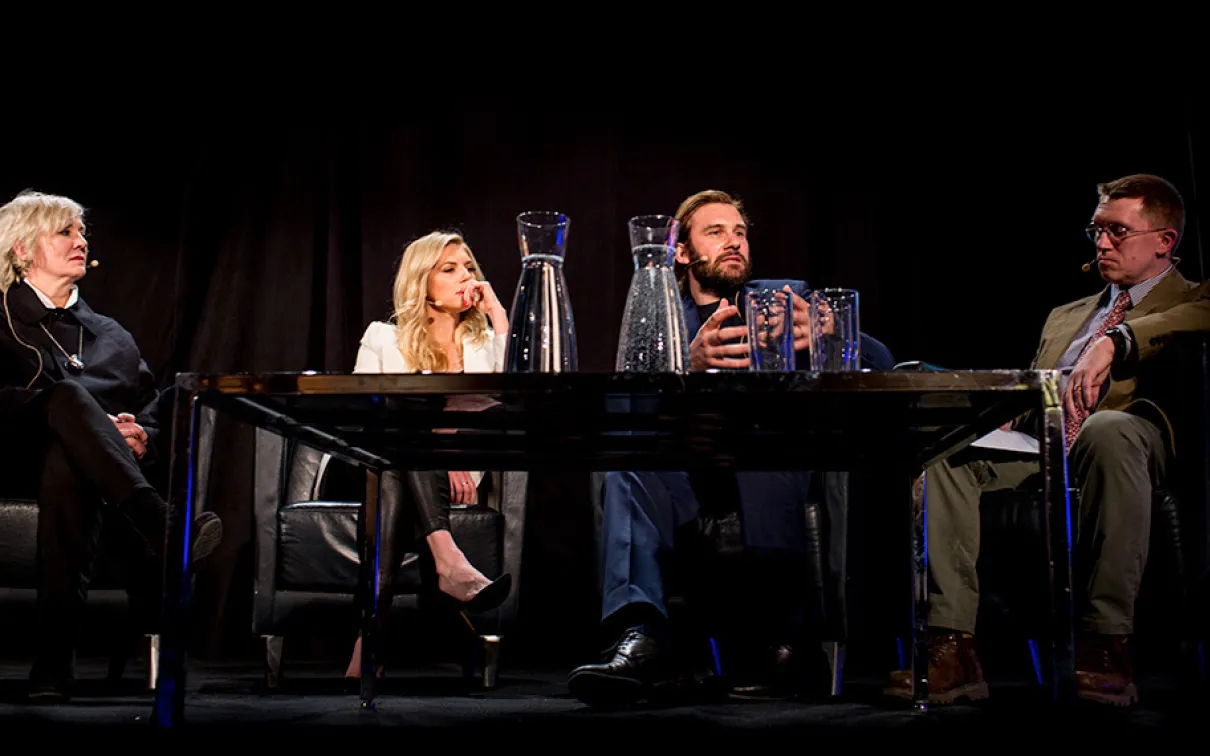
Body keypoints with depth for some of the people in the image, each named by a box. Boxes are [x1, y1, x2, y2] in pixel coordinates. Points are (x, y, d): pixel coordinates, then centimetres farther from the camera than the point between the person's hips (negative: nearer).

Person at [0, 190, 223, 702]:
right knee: (67, 393, -36)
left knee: (66, 466, -38)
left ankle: (55, 659, -48)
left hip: (73, 461, 2)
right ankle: (159, 525, -56)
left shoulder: (110, 335, 29)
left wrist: (141, 437, -7)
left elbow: (155, 410, 18)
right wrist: (96, 425, -14)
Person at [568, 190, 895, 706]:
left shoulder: (786, 298, 14)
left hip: (782, 469, -1)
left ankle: (784, 638, -32)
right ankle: (642, 636, -42)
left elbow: (880, 364, -1)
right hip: (695, 473, 2)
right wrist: (691, 363, -28)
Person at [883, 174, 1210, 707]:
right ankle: (954, 648, -30)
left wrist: (1115, 341, -25)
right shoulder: (1065, 315, 35)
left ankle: (1106, 646, -34)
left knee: (1108, 430, -41)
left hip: (1125, 437, -5)